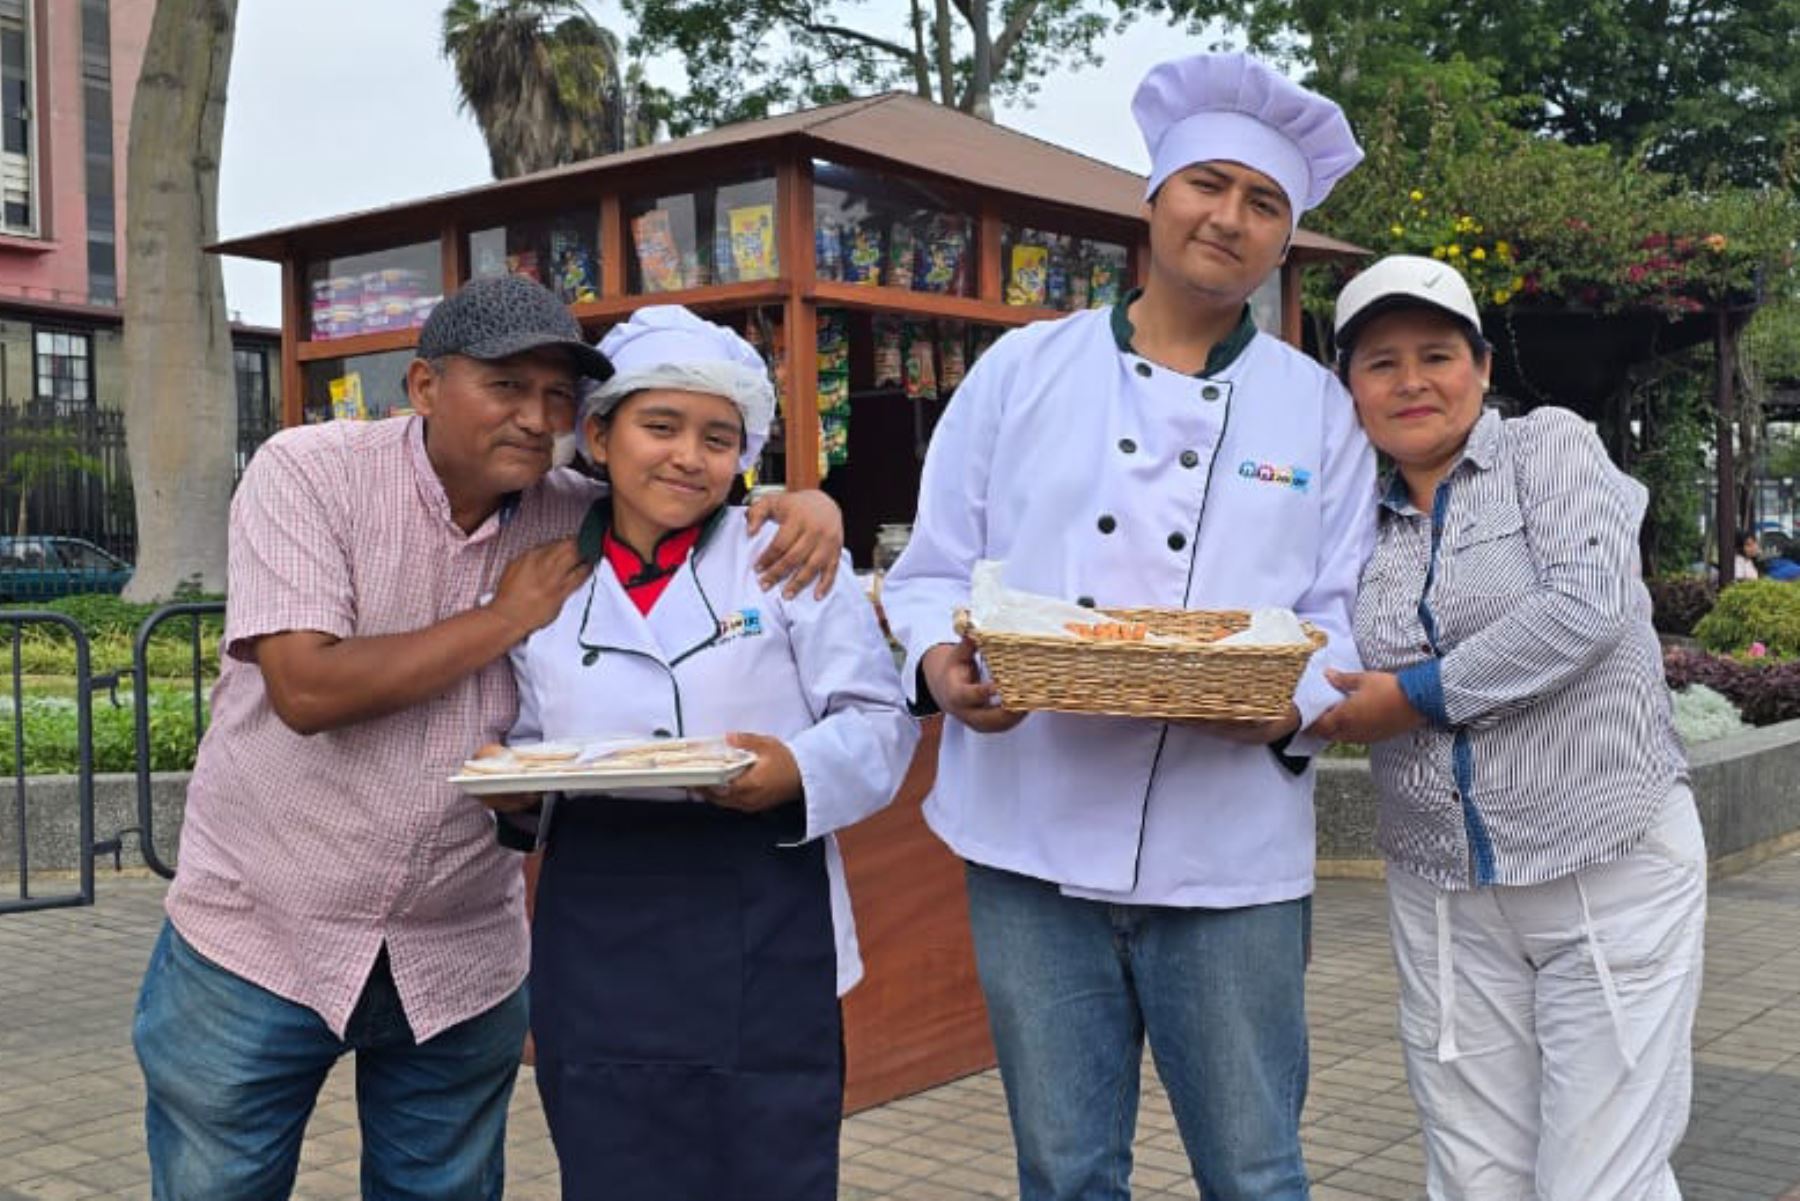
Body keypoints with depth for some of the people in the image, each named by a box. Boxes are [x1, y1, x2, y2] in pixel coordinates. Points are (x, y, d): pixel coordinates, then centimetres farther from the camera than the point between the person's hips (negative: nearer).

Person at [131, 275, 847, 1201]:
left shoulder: (577, 516, -3)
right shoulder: (307, 473, -12)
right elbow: (307, 688, -23)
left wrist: (807, 505, -16)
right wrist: (505, 618, -18)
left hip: (461, 964, 3)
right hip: (256, 945, -2)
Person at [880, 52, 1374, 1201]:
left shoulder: (1318, 406, 6)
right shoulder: (1023, 369, 6)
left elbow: (1345, 615, 5)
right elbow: (933, 569, 8)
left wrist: (1291, 702, -17)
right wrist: (943, 663, -14)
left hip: (1230, 852, 0)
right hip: (1034, 838, 1)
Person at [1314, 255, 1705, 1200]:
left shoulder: (1549, 446, -2)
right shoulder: (1366, 529, 11)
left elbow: (1587, 605, -18)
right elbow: (1344, 691, 17)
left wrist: (1418, 692, -14)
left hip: (1610, 873, -4)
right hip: (1443, 898, 5)